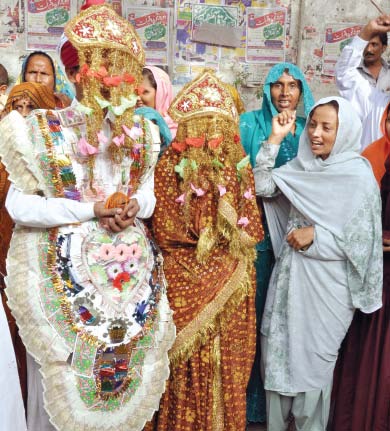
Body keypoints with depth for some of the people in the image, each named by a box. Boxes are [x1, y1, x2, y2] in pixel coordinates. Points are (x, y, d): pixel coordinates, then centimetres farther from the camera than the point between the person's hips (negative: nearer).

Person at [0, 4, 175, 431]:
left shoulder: (140, 131, 2)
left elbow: (146, 193, 5)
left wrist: (134, 208, -15)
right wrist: (92, 211, -17)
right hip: (61, 268, -2)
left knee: (125, 357, 12)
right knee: (63, 367, 10)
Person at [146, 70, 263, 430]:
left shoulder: (239, 166, 1)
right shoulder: (170, 165, -4)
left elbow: (252, 229, 0)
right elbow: (164, 230, -8)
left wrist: (197, 233, -6)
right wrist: (223, 233, -6)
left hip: (232, 278, 2)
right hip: (186, 278, -2)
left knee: (229, 358, 12)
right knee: (190, 360, 9)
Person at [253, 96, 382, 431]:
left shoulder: (359, 176, -11)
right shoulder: (302, 165, 4)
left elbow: (362, 241, -11)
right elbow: (262, 187, -6)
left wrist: (315, 235, -15)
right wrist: (275, 139, -8)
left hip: (327, 282, -4)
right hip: (290, 273, 5)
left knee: (313, 355, 10)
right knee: (279, 348, 13)